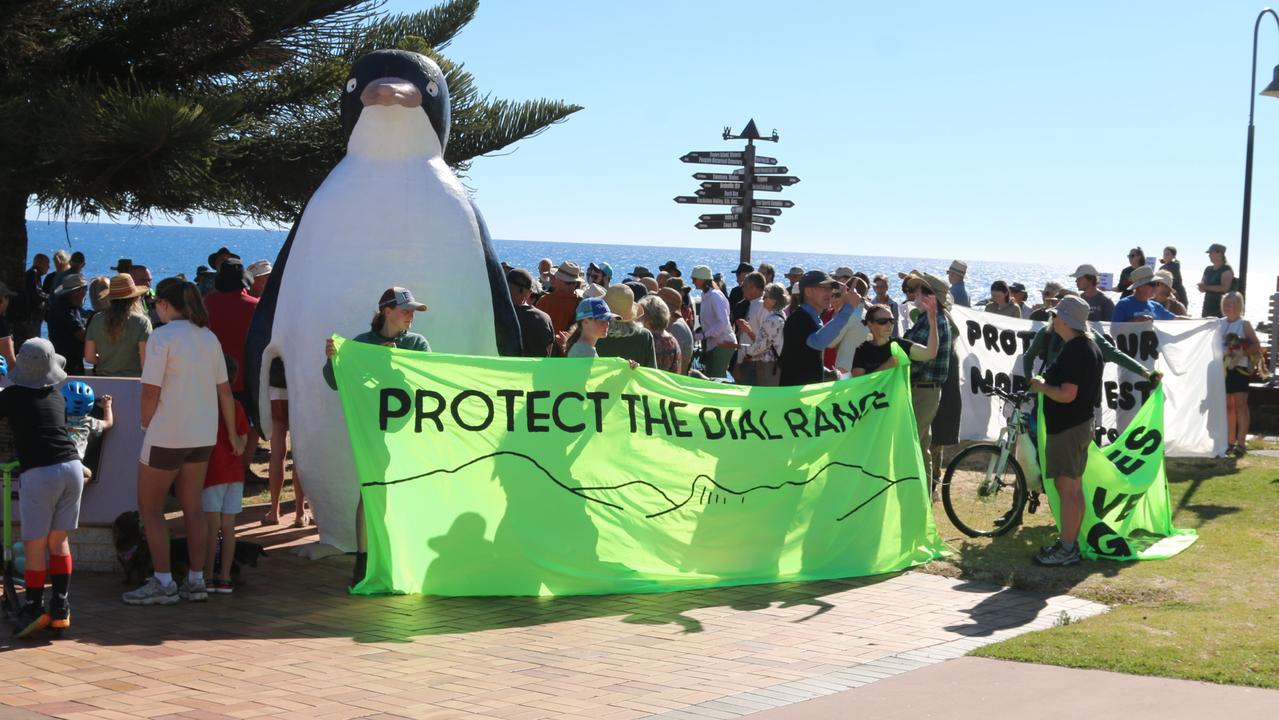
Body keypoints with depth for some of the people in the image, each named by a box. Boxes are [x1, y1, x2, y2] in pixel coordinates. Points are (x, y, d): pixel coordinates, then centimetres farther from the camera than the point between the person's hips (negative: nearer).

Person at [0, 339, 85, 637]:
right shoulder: (57, 396, 15)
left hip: (39, 473, -5)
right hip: (72, 467, 5)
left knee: (35, 546, 3)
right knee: (59, 541, 12)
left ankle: (33, 609, 7)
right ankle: (60, 609, 13)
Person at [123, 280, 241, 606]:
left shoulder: (162, 336, -13)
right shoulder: (209, 337, 7)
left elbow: (151, 392, -17)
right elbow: (225, 390, 10)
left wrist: (146, 426, -1)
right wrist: (232, 434, 18)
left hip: (167, 434, -7)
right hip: (203, 435, 7)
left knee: (150, 508, 6)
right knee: (192, 508, 14)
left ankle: (163, 583, 4)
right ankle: (196, 581, 17)